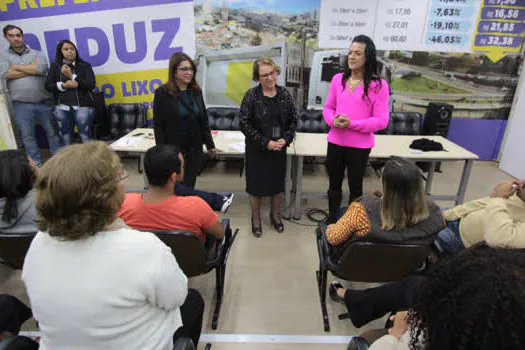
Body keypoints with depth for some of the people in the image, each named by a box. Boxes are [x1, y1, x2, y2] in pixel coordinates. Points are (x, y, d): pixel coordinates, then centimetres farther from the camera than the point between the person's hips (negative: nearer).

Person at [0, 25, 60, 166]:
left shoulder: (37, 53, 6)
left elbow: (41, 68, -14)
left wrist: (16, 66, -7)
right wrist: (32, 68, -7)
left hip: (44, 102, 0)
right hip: (21, 105, 1)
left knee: (52, 132, 8)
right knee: (27, 136, 8)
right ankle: (36, 163, 21)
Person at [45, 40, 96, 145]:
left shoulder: (85, 65, 5)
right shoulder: (55, 66, 10)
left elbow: (91, 85, -6)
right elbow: (48, 86, 5)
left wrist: (72, 76, -11)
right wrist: (63, 85, -12)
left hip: (83, 106, -2)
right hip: (62, 107, 3)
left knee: (86, 138, -4)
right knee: (65, 138, 9)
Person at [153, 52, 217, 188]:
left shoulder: (196, 91, 7)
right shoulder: (162, 93, -8)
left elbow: (204, 120, 11)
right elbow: (158, 125, -8)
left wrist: (210, 144, 11)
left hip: (195, 150, 4)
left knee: (189, 186, 12)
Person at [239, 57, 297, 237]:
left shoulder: (285, 94, 0)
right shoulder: (251, 96, -10)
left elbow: (293, 120, 5)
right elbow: (245, 124, -12)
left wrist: (285, 139, -11)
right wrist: (265, 142, -16)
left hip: (279, 148, 3)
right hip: (257, 150, -3)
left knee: (278, 182, 15)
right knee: (256, 184, 9)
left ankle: (275, 215, 38)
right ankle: (256, 219, 30)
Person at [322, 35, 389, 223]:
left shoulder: (378, 85, -9)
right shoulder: (338, 79, 3)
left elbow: (381, 120, -11)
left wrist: (352, 124, -23)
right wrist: (333, 120, -14)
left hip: (360, 146, -3)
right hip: (335, 142, 4)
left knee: (355, 188, 12)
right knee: (334, 185, 17)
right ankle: (331, 220, 37)